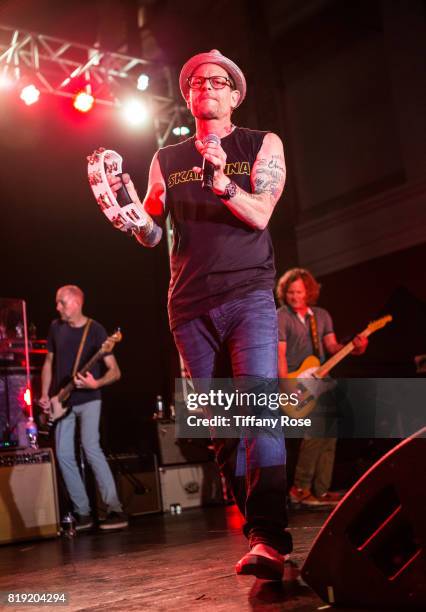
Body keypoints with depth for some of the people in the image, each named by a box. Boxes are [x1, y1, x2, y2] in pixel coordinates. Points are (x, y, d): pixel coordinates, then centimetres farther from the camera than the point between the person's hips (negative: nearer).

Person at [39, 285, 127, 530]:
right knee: (64, 455, 1)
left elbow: (115, 371, -9)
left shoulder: (95, 330, -9)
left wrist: (96, 384, -28)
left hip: (88, 400, -5)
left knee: (90, 447, -21)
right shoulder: (56, 328, 6)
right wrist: (45, 395, 4)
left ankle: (115, 510, -18)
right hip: (63, 402, 5)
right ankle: (83, 513, 11)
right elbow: (49, 363, 16)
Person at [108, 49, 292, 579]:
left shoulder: (262, 145, 10)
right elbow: (151, 235, 12)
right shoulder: (166, 160, 17)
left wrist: (221, 181, -22)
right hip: (190, 307, 3)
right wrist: (127, 201, -8)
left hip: (248, 295, -3)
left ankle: (268, 540, -23)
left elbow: (259, 215, -4)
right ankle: (252, 519, 12)